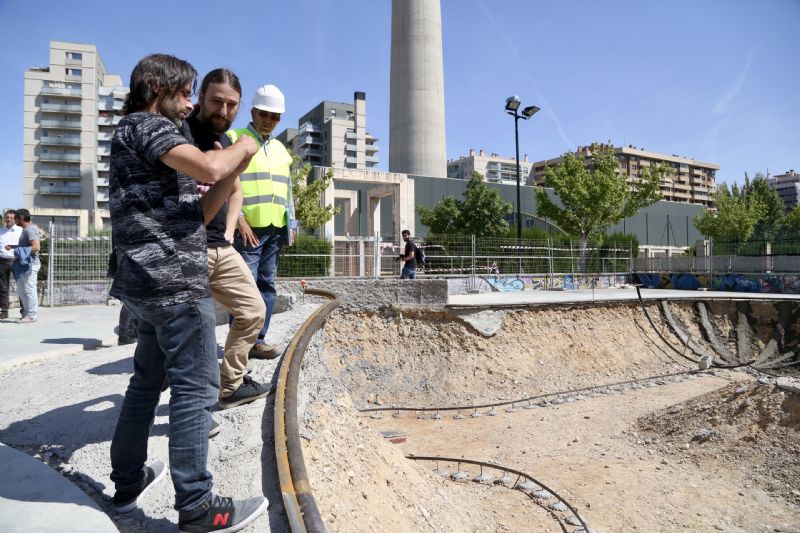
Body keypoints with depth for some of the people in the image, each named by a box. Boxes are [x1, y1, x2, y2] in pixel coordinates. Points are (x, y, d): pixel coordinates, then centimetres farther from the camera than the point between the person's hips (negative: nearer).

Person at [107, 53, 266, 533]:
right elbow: (208, 167, -25)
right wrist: (241, 148, -5)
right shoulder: (147, 125, -6)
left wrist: (233, 174, 16)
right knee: (196, 387, -6)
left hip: (150, 281, 10)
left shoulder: (136, 134, 24)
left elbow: (192, 212, 23)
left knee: (148, 380, 17)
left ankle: (129, 481, 29)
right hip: (174, 280, -10)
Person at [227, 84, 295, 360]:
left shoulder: (280, 149, 20)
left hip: (276, 229, 7)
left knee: (267, 285, 8)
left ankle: (258, 339, 16)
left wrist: (290, 224, 15)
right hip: (248, 227, -6)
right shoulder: (234, 139, 0)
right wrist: (240, 220, -16)